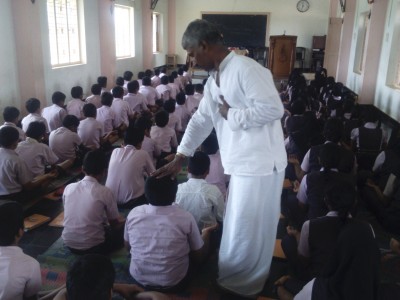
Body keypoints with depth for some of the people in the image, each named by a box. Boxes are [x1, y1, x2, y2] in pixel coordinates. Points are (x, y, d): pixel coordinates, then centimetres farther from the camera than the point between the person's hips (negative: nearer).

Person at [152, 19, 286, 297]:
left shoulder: (246, 69, -19)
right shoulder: (214, 80, 12)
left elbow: (274, 108, -26)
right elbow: (200, 120, 13)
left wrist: (232, 114, -16)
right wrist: (179, 159, 9)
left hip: (260, 163, -9)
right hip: (241, 163, 9)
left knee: (247, 229, 6)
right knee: (241, 227, 22)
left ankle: (240, 283, 27)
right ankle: (235, 276, 41)